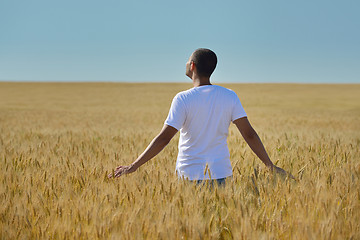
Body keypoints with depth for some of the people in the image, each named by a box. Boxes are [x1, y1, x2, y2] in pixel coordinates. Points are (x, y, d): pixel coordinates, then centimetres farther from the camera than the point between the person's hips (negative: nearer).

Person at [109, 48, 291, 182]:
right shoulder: (229, 96, 1)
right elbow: (249, 134, -1)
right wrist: (270, 165, 7)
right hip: (220, 174, 3)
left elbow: (164, 138, -14)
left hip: (190, 175, -3)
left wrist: (133, 166, -10)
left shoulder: (183, 99, -10)